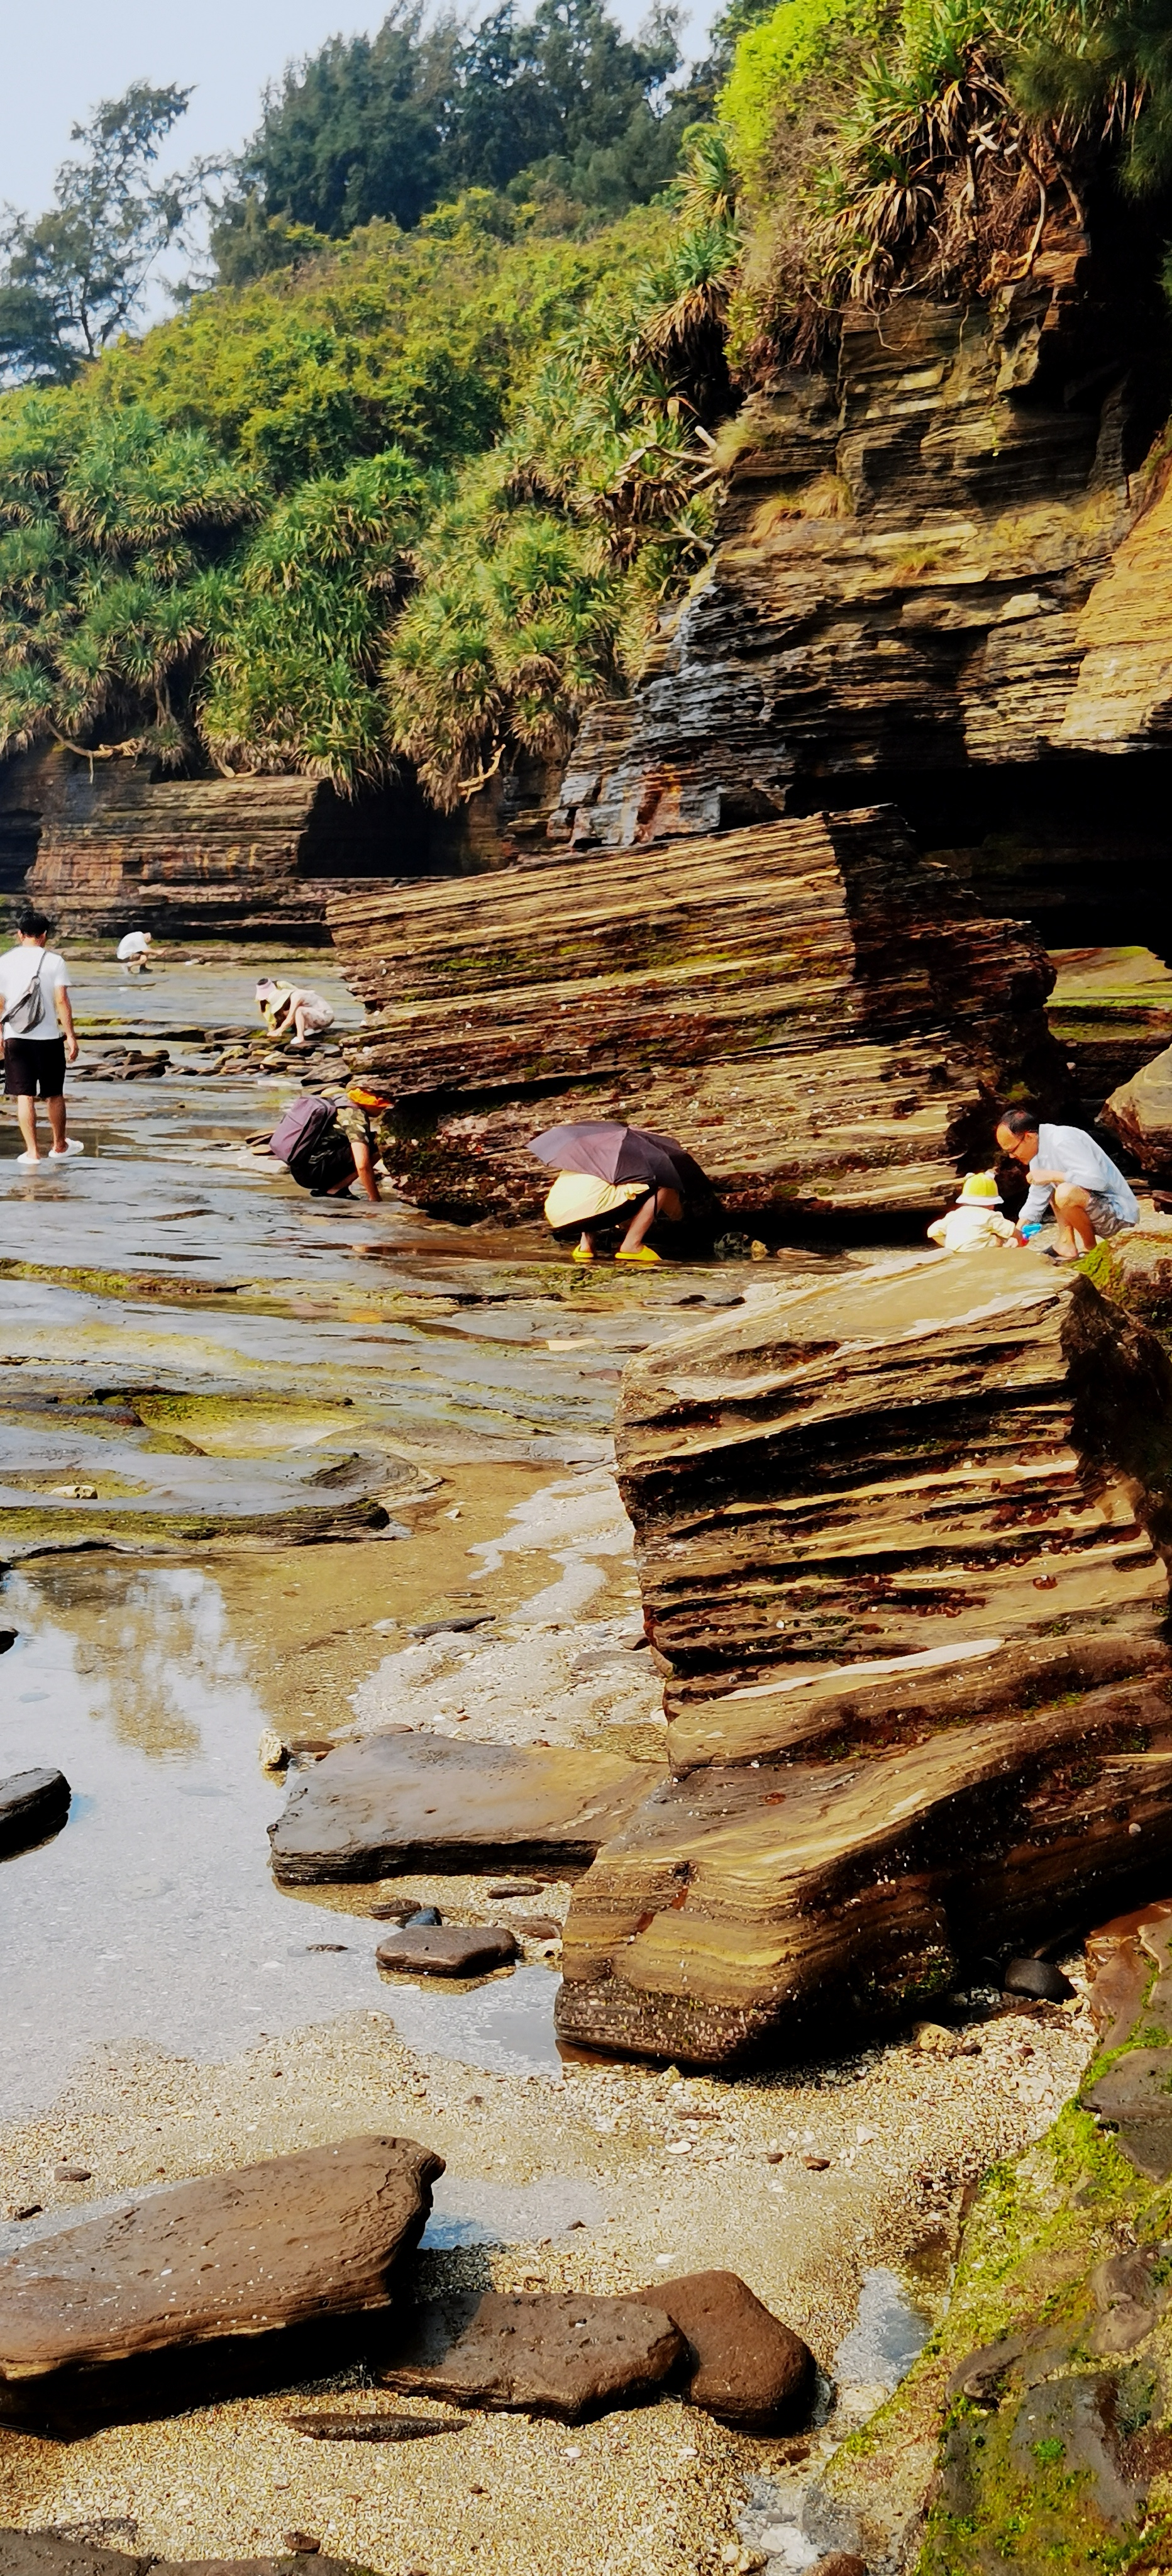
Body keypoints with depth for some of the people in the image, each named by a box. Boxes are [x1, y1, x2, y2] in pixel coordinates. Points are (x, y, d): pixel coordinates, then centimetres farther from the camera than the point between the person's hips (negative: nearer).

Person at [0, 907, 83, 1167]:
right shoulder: (54, 961, -4)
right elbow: (61, 1001, -8)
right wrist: (71, 1036, -5)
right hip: (49, 1038, -1)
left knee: (24, 1096, 4)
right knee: (54, 1095, 13)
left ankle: (33, 1151, 2)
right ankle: (59, 1146, 27)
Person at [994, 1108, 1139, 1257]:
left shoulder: (1063, 1141, -22)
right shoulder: (1039, 1152, 7)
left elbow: (1098, 1180, -31)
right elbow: (1037, 1199, 16)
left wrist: (1050, 1176, -24)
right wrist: (1017, 1233, 7)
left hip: (1118, 1212, -10)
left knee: (1065, 1193, -32)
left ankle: (1090, 1249, -9)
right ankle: (1066, 1244, 7)